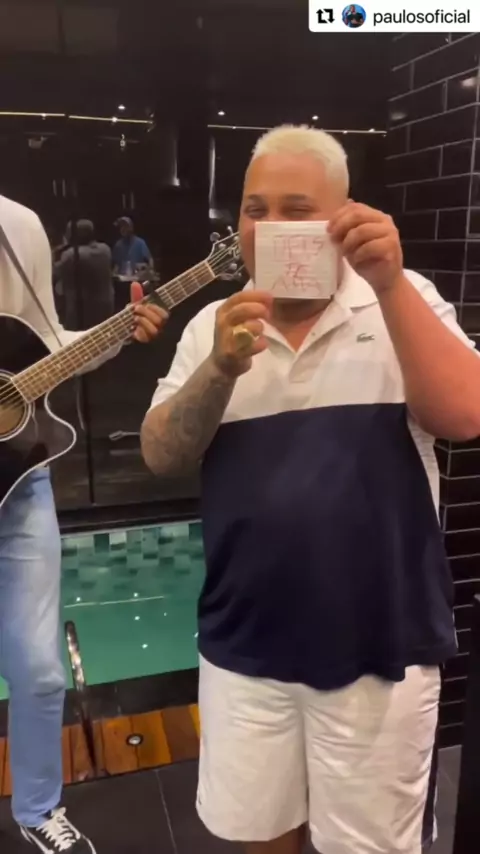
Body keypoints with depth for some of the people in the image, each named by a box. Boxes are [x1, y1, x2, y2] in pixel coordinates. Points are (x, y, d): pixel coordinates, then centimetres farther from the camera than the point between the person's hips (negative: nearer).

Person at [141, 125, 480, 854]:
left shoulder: (405, 303, -4)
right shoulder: (212, 325, 3)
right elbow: (161, 457, -5)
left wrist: (390, 282, -26)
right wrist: (221, 368, -22)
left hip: (378, 646, -2)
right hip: (245, 642, 3)